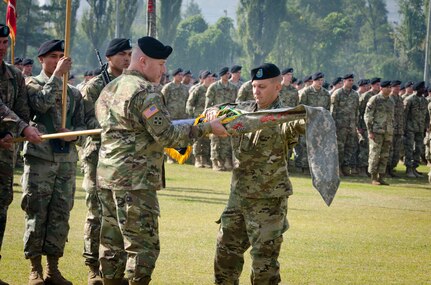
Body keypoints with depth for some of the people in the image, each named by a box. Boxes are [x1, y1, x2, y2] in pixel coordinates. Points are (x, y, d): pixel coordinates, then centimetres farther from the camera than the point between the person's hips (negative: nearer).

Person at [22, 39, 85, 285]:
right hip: (40, 157, -5)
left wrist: (74, 134, -8)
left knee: (61, 214, 5)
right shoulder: (32, 84, 2)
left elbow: (81, 124, 14)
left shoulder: (74, 93, 17)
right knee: (37, 213, -3)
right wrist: (57, 75, -17)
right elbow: (42, 103, -18)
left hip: (67, 158, 5)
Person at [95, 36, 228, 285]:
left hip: (107, 176, 9)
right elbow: (167, 135, -17)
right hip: (136, 181, -9)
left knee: (113, 243, 11)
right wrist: (207, 128, -10)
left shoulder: (109, 90, 15)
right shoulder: (145, 92, -13)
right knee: (143, 246, -5)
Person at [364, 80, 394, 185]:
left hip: (388, 133, 6)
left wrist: (392, 132, 15)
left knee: (384, 156, 6)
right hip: (377, 132, -6)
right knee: (375, 154, -6)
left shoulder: (391, 101, 14)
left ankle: (381, 178, 9)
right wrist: (370, 131, -14)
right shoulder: (374, 100, -6)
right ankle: (374, 178, -3)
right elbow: (367, 116, -8)